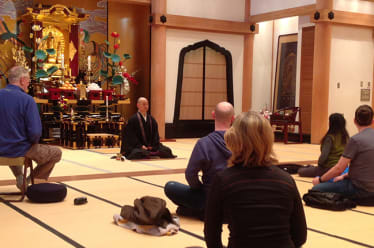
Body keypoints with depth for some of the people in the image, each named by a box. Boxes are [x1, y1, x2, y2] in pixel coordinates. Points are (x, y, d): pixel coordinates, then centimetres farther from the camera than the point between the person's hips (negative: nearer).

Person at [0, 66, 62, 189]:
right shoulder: (27, 100, -19)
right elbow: (35, 131, -22)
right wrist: (33, 142, -1)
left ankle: (19, 178, 29)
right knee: (56, 152, 18)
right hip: (20, 150, -6)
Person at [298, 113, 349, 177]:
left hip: (328, 168, -8)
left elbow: (324, 155, -24)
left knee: (300, 171, 5)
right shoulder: (345, 136, -2)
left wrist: (319, 164, -2)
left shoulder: (330, 137, -21)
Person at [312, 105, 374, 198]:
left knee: (316, 189, -10)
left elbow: (339, 168, -13)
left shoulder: (355, 139, -17)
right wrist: (345, 176, 18)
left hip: (360, 189, -8)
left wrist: (320, 179, 1)